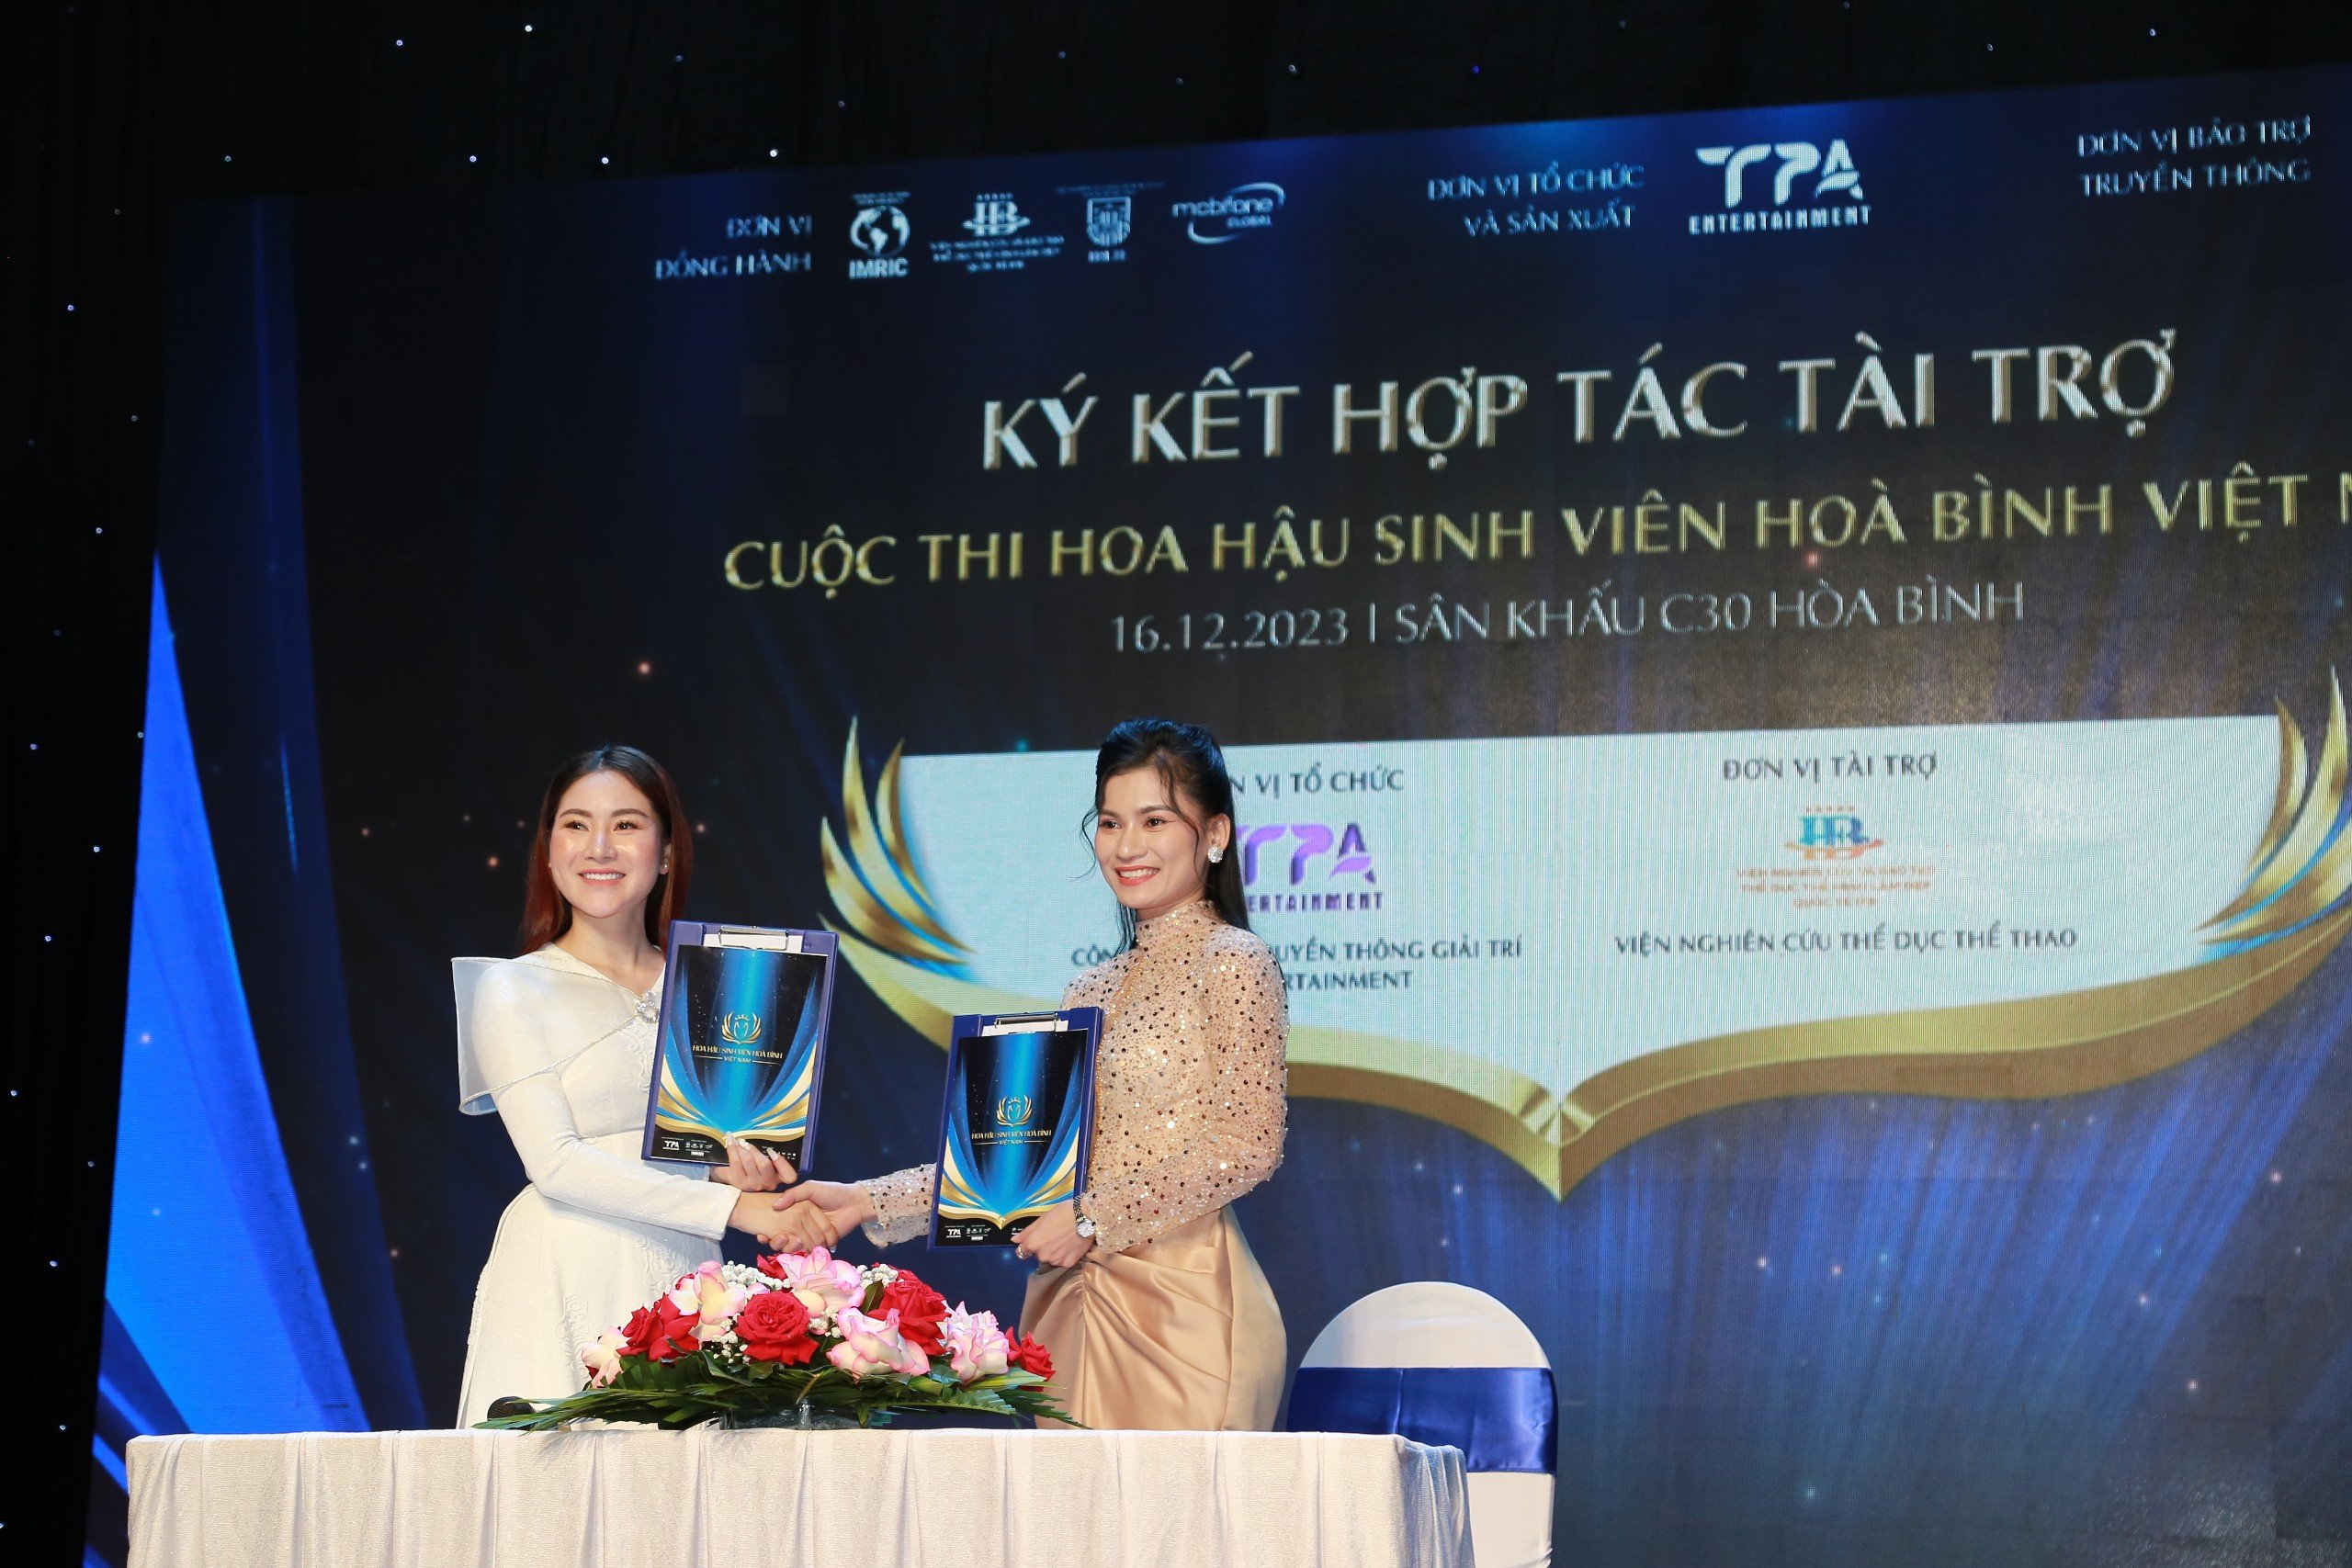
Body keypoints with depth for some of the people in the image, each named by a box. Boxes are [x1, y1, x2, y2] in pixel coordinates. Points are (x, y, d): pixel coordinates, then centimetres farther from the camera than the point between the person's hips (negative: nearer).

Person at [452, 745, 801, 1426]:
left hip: (683, 1278, 4)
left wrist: (734, 1168, -8)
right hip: (567, 1286, -3)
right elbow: (555, 1161, -11)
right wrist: (732, 1207, -17)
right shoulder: (510, 991, 0)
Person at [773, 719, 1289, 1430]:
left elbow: (1250, 1144, -12)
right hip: (1070, 1304, 7)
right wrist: (867, 1203, 5)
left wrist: (1092, 1219, -13)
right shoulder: (1093, 990, 17)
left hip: (1182, 1303, -7)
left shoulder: (1230, 963, -4)